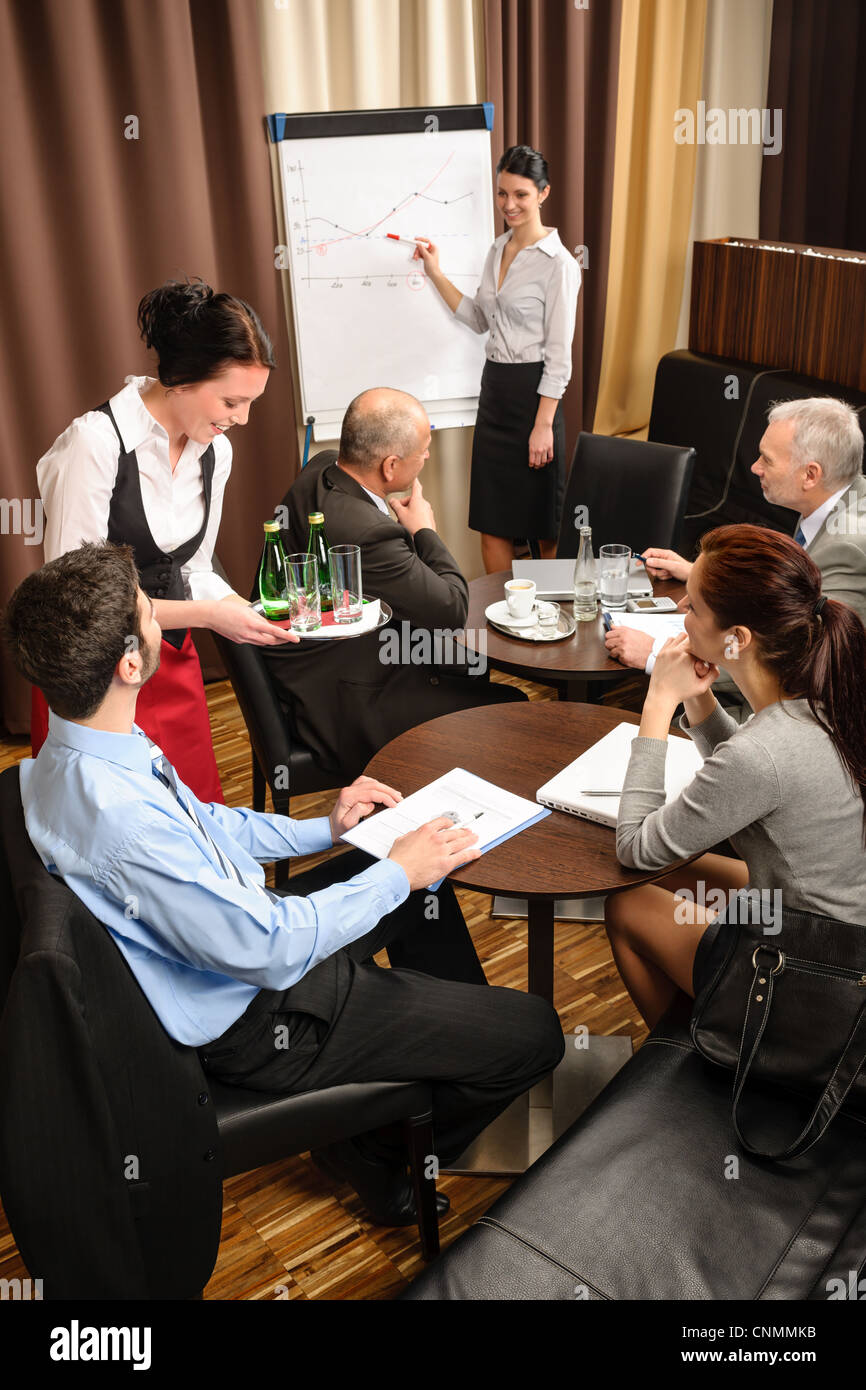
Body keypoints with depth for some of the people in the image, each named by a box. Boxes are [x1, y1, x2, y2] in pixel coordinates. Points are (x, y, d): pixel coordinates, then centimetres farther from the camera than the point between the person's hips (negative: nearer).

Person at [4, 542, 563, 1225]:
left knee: (422, 872, 23)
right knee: (534, 1033, -5)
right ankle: (380, 1157, 19)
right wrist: (396, 874, -18)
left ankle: (461, 1033, 41)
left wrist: (324, 828, 6)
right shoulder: (122, 816, -36)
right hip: (254, 1025, -9)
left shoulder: (74, 753, -6)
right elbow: (270, 951, -29)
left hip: (244, 938, 9)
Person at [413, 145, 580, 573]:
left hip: (532, 392, -7)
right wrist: (436, 274, 11)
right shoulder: (497, 250, 11)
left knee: (543, 522, 3)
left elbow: (559, 354, -14)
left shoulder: (558, 264, -12)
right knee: (491, 518, 9)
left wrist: (544, 424, -17)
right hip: (494, 388, 7)